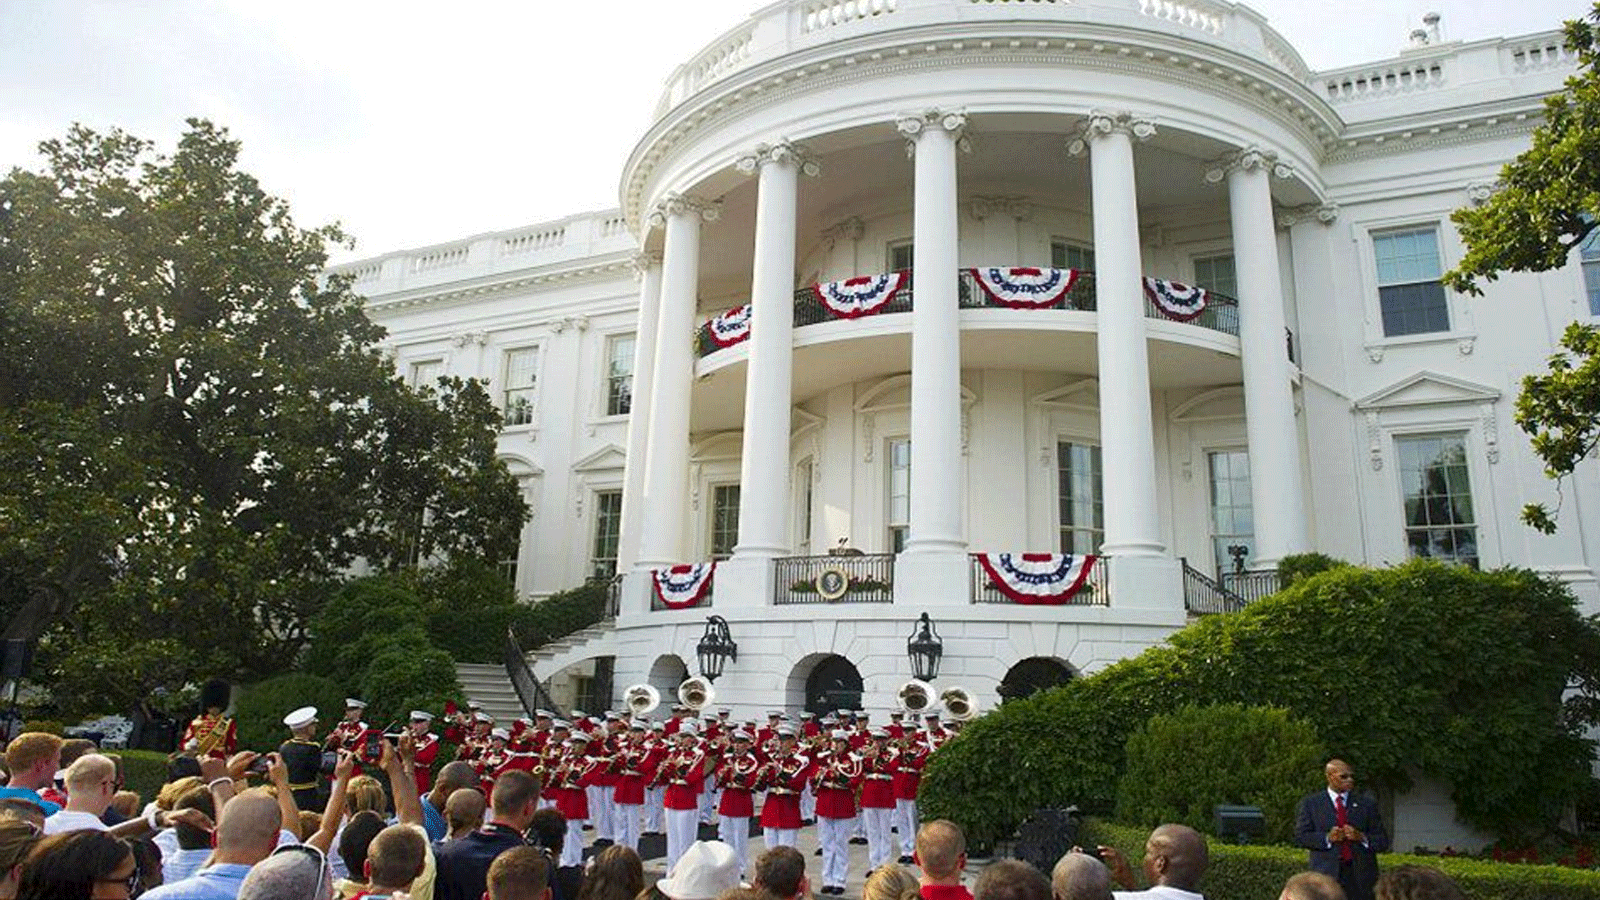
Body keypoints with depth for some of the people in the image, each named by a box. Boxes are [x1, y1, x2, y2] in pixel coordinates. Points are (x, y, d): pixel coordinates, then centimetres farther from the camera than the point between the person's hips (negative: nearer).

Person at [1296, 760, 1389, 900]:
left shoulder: (1367, 803, 12)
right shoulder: (1310, 803, 8)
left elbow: (1383, 842, 9)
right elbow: (1301, 836, 1)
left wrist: (1362, 837, -11)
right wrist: (1327, 838, -15)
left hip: (1361, 876, 2)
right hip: (1327, 875, -1)